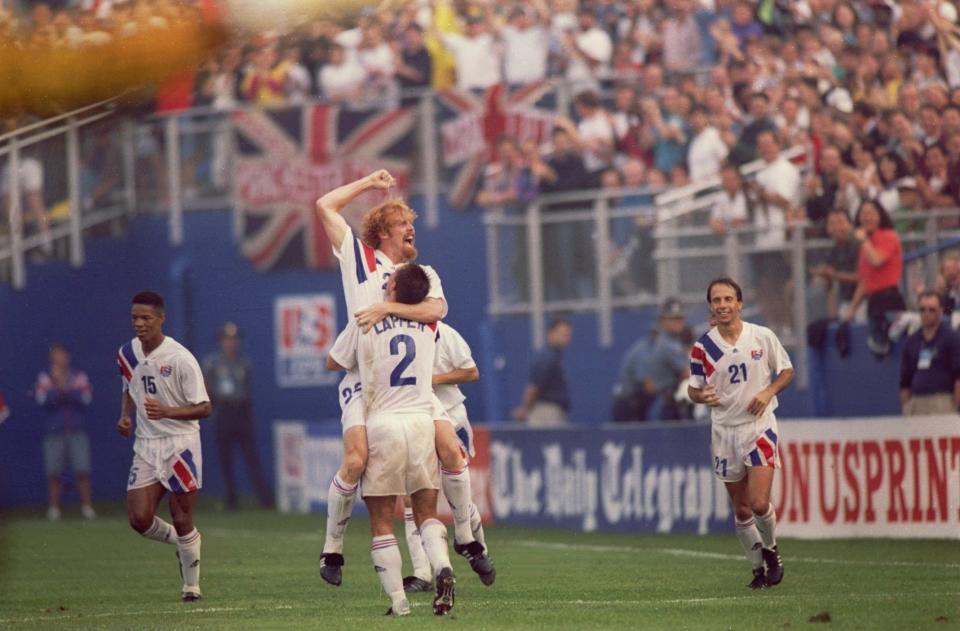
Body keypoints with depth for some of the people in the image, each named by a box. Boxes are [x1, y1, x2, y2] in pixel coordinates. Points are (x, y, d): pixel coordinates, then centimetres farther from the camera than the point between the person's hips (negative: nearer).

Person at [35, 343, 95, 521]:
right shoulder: (45, 378, 7)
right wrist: (58, 388, -17)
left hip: (77, 432, 0)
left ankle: (87, 506, -2)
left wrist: (65, 388, -12)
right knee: (53, 473, -3)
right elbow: (42, 400, -7)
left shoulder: (79, 377, 8)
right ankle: (54, 508, 5)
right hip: (54, 432, 0)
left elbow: (85, 399, -5)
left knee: (82, 471, -7)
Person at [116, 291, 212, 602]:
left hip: (181, 444, -5)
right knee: (139, 519, -6)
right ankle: (180, 542, 25)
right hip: (146, 445, 5)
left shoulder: (180, 358, -15)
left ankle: (191, 586, 17)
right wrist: (125, 416, 3)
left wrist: (166, 412, -29)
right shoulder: (128, 354, 4)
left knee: (182, 522, -1)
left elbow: (204, 408, -14)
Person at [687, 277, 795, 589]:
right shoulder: (702, 347, -2)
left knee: (759, 504, -14)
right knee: (741, 509, 6)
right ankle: (758, 567, 23)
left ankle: (771, 550, 14)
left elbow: (787, 370, 7)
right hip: (725, 431, 2)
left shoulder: (763, 337, -4)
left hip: (759, 425, -2)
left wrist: (768, 392, -11)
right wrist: (703, 395, -16)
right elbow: (693, 388, 8)